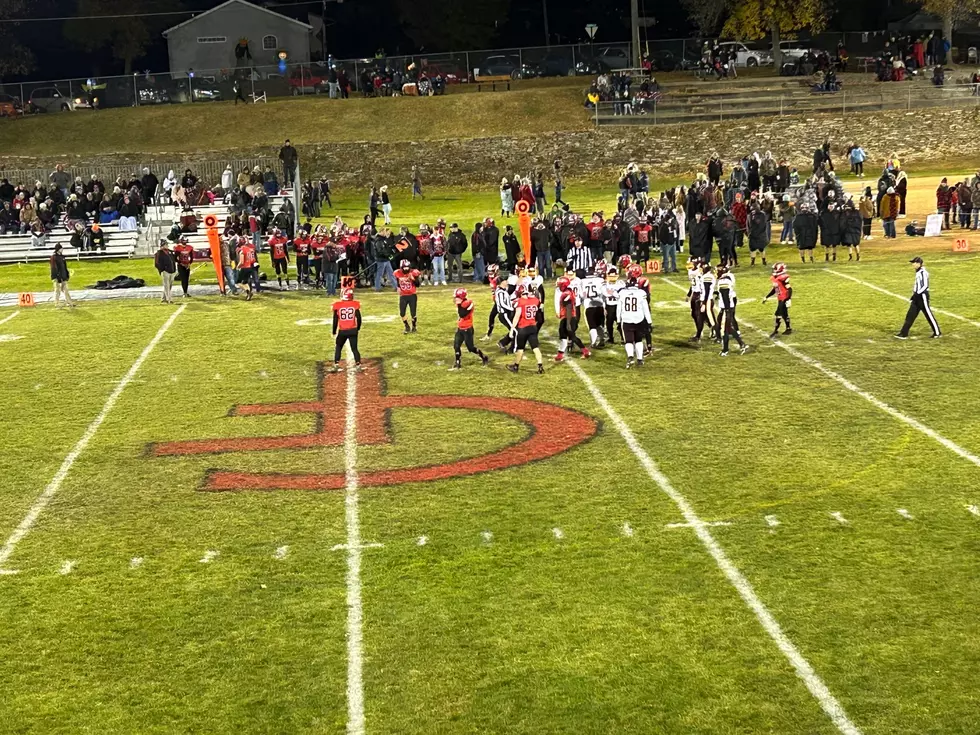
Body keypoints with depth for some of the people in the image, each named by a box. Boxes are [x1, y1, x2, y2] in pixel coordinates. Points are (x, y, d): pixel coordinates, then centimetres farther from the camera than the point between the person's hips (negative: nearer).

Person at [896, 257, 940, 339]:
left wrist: (916, 294, -24)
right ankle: (904, 334, 4)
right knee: (910, 315, 5)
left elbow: (925, 286, -21)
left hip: (922, 296, -10)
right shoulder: (918, 272, 13)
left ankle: (937, 333, 11)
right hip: (917, 297, 10)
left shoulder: (923, 272, -16)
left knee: (928, 315, 0)